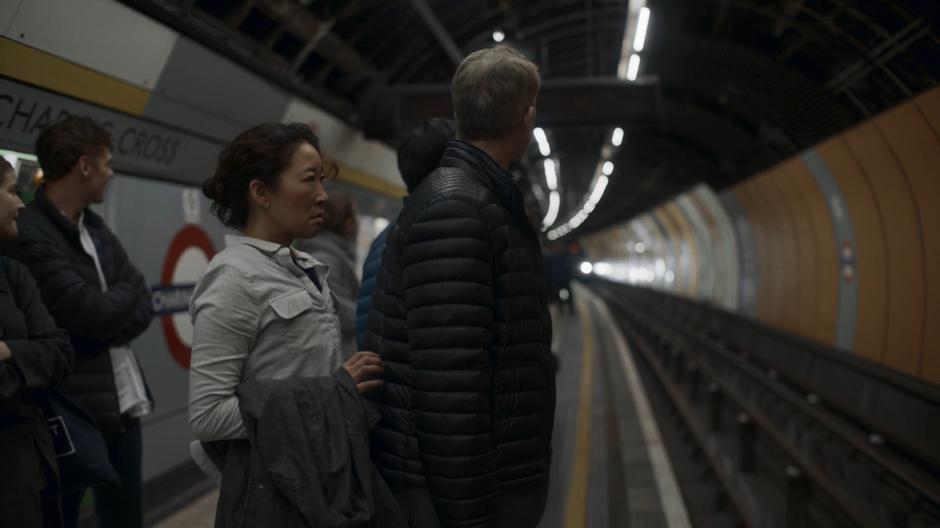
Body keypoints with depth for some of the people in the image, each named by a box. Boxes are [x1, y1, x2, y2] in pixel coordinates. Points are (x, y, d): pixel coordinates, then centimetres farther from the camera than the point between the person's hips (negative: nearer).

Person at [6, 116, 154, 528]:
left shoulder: (95, 228, 11)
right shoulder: (30, 237, -15)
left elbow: (142, 308, 8)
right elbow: (96, 313, -20)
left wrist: (109, 326, -11)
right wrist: (126, 289, -1)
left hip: (124, 405, 8)